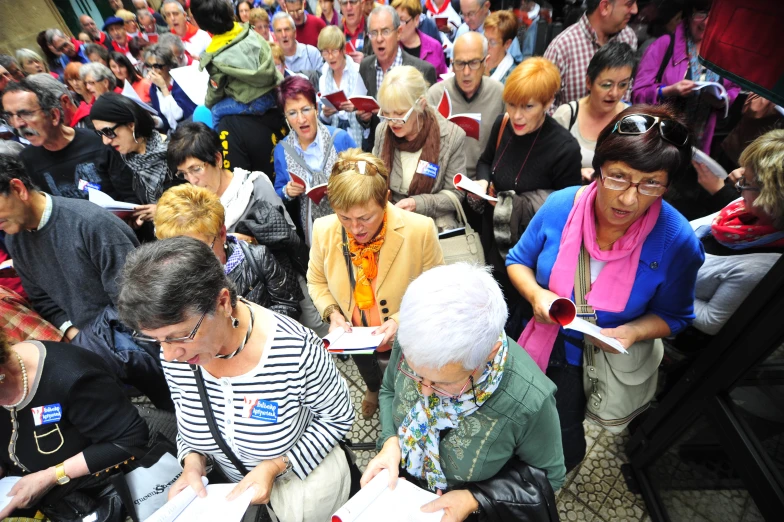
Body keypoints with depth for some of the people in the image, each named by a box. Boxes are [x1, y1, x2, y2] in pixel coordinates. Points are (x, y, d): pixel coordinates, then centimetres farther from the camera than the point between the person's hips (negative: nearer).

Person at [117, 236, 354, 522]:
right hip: (229, 483, 4)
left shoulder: (296, 351, -36)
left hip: (300, 470, -4)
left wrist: (276, 466, -24)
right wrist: (193, 460, -17)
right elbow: (186, 419, 2)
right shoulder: (176, 355, -19)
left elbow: (339, 417, -17)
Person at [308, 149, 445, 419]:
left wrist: (401, 320, -31)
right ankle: (373, 389, 74)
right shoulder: (324, 230, -22)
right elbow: (317, 281, -3)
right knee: (366, 370, 37)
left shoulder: (420, 230, -31)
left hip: (407, 338, -2)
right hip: (354, 334, 3)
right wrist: (333, 314, -20)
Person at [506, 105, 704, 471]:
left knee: (561, 445, 6)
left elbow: (673, 316, -4)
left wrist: (632, 332, -25)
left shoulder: (677, 242, -20)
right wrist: (535, 294, -23)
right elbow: (518, 261, -3)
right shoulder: (561, 206, -17)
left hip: (600, 359, -2)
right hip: (539, 341, 2)